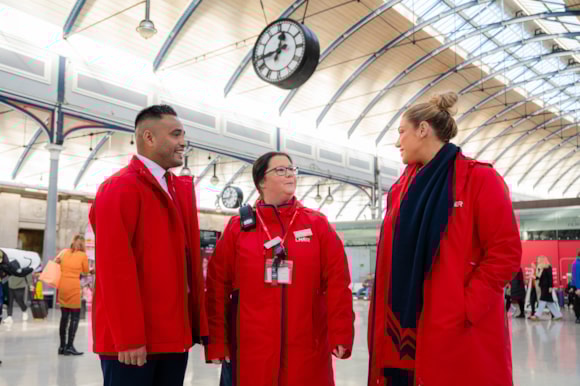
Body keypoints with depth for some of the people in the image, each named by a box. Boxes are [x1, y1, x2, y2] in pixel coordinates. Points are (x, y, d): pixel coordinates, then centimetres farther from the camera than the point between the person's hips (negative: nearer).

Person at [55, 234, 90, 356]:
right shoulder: (83, 255, -2)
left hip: (62, 286, 5)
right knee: (75, 317, 2)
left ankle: (62, 346, 17)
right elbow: (86, 272, 6)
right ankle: (69, 346, -3)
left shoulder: (64, 252, 9)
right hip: (73, 288, -5)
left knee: (64, 317, 13)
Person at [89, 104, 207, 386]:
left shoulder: (181, 188, 14)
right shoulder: (120, 188, -11)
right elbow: (115, 268, -17)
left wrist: (198, 324, 9)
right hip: (133, 341, -7)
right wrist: (128, 338, -19)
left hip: (174, 335, 8)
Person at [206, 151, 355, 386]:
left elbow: (337, 282, -1)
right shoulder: (238, 227, 4)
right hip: (252, 347, 0)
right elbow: (218, 285, 2)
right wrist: (217, 341, -1)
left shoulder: (317, 223, 5)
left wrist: (340, 334, -7)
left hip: (307, 347, 1)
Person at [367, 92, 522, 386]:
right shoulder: (401, 188, 12)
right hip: (406, 328, 6)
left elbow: (506, 251, -12)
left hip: (464, 333, -6)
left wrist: (466, 307, -16)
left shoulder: (479, 178, -6)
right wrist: (385, 320, 7)